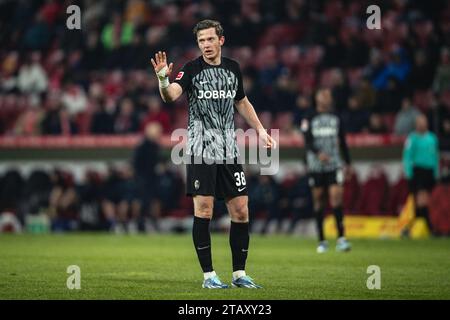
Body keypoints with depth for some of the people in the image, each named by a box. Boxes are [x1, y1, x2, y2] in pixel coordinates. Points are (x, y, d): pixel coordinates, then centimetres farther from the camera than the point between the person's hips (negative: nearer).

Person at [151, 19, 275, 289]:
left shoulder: (233, 68, 9)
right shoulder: (191, 70, -6)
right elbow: (171, 95, -23)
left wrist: (260, 130, 21)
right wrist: (163, 79, -44)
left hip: (229, 150, 4)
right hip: (201, 149, -4)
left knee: (241, 210, 2)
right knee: (203, 209, -8)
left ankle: (239, 273, 12)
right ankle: (209, 275, 0)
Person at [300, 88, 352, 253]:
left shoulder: (336, 119, 10)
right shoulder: (309, 120, 2)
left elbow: (342, 142, 15)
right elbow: (307, 142, -8)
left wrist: (348, 163, 13)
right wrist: (318, 153, -26)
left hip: (334, 165, 1)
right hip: (316, 165, -1)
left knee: (336, 197, -13)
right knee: (318, 201, 4)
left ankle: (341, 238, -16)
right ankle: (322, 241, 12)